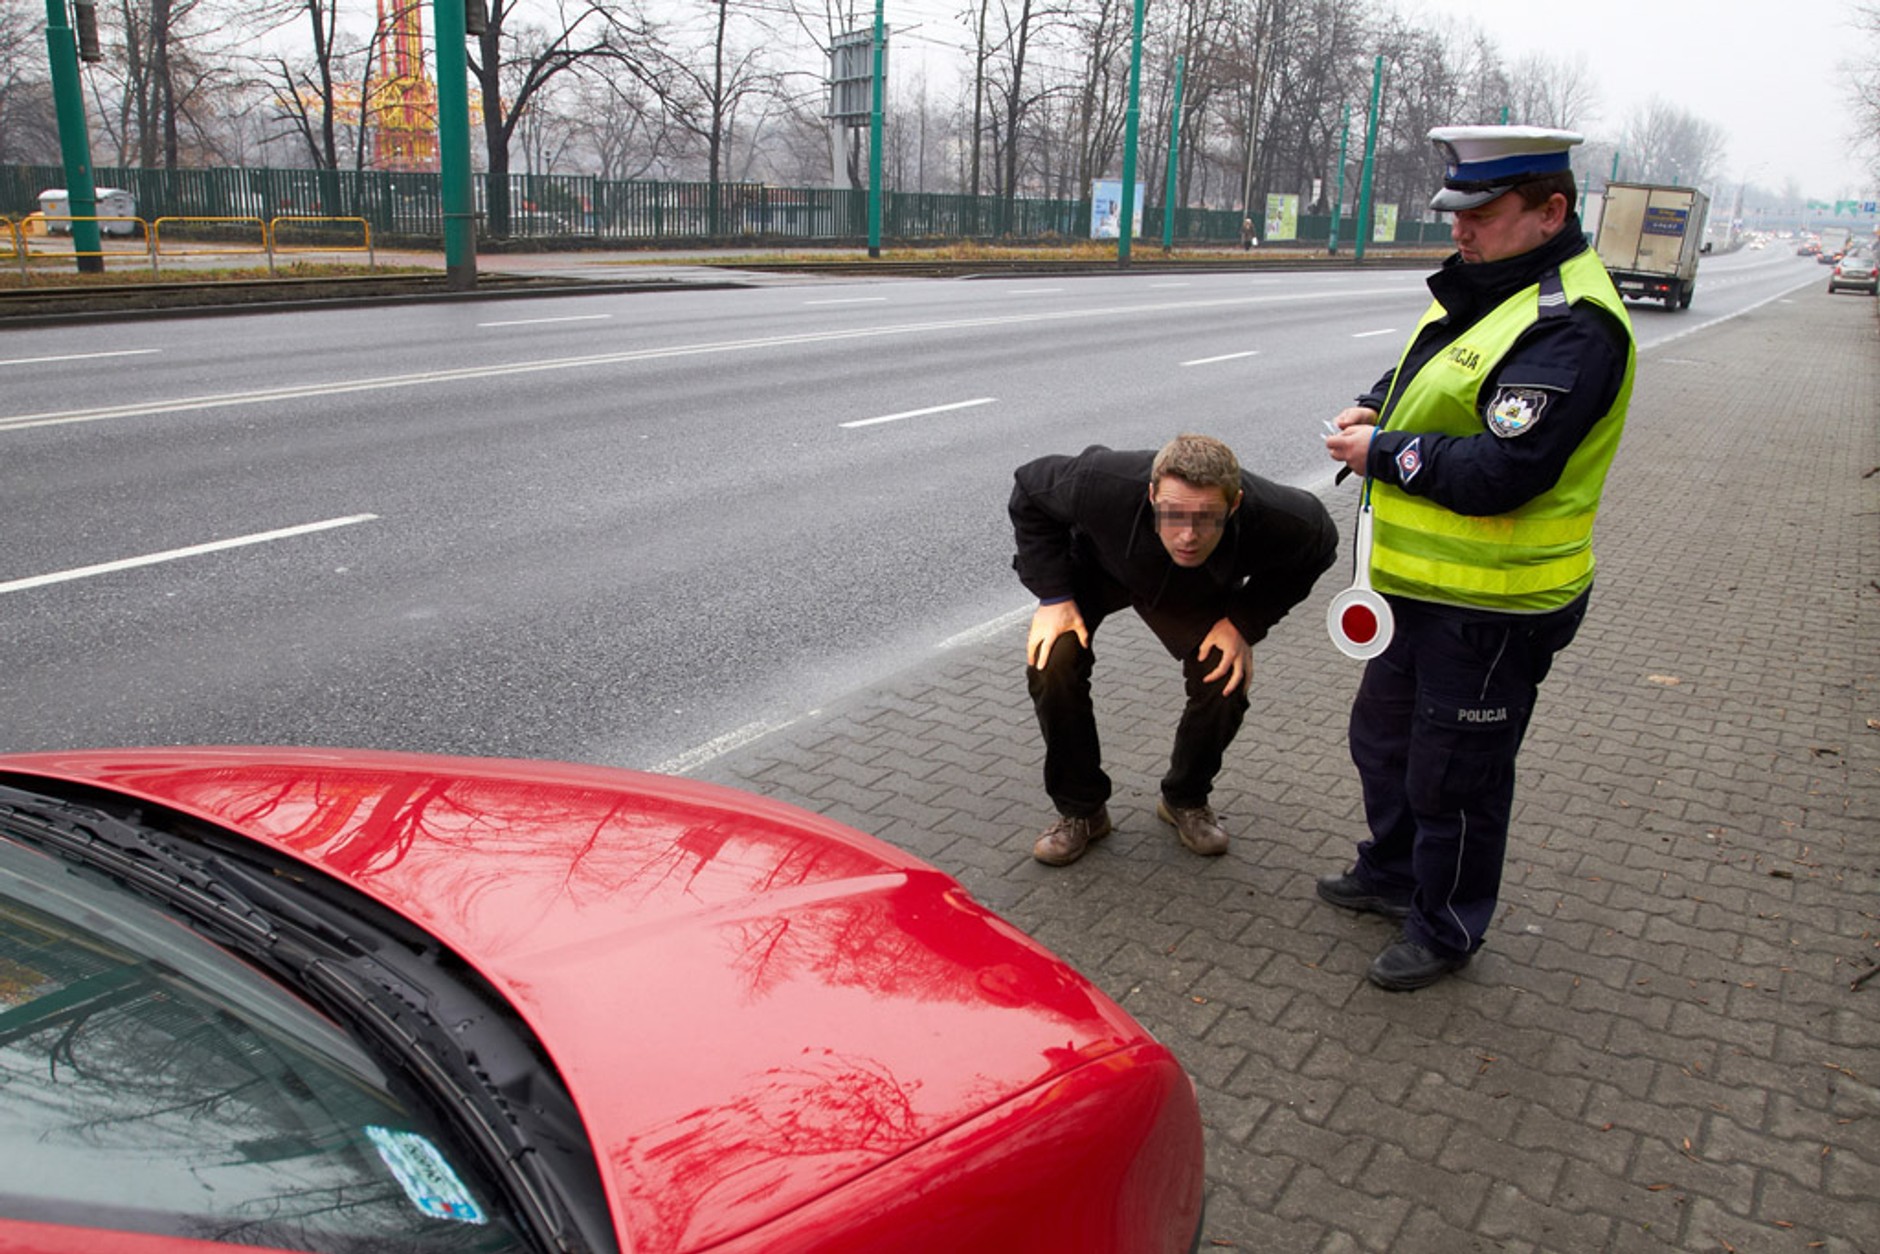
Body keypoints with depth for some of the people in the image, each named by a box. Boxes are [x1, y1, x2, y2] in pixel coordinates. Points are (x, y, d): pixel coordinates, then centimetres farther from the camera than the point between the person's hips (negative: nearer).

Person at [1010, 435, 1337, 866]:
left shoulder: (1272, 519, -38)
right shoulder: (1103, 486, -44)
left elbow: (1318, 543, -12)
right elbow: (1030, 488, -22)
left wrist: (1245, 623, -19)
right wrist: (1053, 595, -25)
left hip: (1198, 593, 1)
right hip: (1095, 567, -1)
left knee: (1225, 681, -17)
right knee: (1051, 663, -23)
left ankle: (1186, 801, 14)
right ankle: (1080, 810, 0)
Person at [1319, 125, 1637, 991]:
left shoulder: (1571, 325, -22)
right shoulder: (1480, 291, 9)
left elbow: (1501, 472, -30)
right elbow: (1421, 383, 24)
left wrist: (1381, 456, -19)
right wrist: (1376, 408, 1)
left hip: (1494, 608, -10)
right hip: (1422, 586, 10)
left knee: (1454, 775, 6)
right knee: (1382, 737, 24)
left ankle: (1446, 930, 27)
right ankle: (1393, 875, 46)